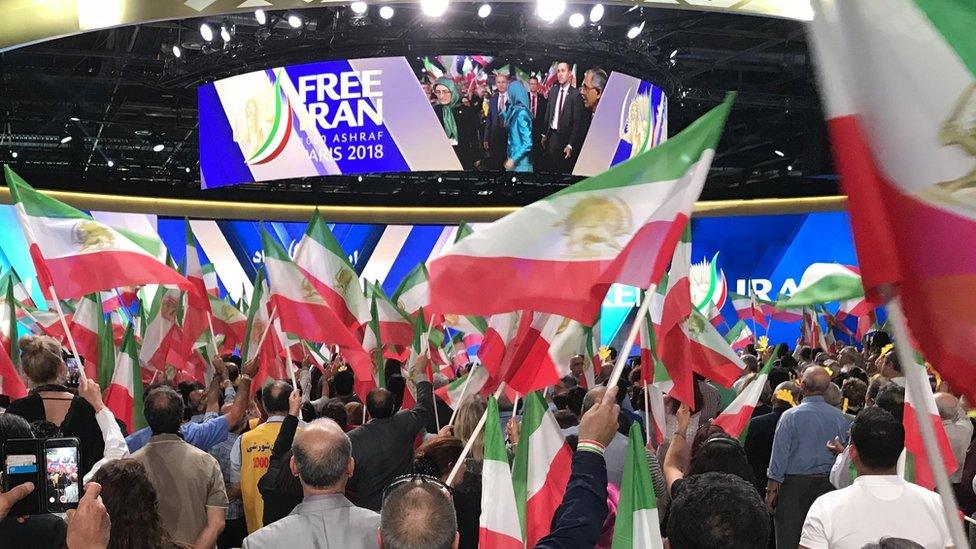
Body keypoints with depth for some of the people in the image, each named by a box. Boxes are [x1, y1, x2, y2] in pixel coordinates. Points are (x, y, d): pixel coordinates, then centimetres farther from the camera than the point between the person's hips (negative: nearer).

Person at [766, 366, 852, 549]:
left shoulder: (791, 416, -11)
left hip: (795, 485, -4)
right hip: (828, 484, 4)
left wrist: (771, 490, -2)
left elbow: (779, 456, -9)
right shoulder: (839, 417, 0)